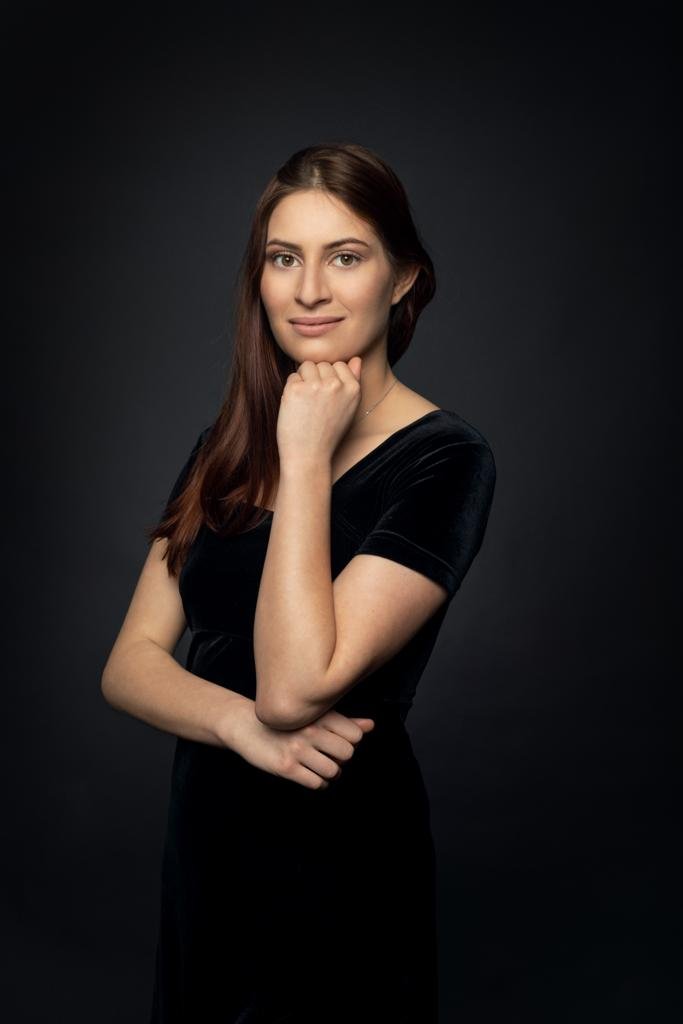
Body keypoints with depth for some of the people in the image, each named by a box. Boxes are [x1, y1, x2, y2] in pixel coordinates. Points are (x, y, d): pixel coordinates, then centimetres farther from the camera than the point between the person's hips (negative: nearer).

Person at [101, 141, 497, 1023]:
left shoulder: (444, 461, -16)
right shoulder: (227, 446, 3)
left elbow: (296, 686, -25)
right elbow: (129, 664, -2)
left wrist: (306, 459, -21)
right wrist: (242, 725, -21)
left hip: (339, 859, -5)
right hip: (204, 845, 6)